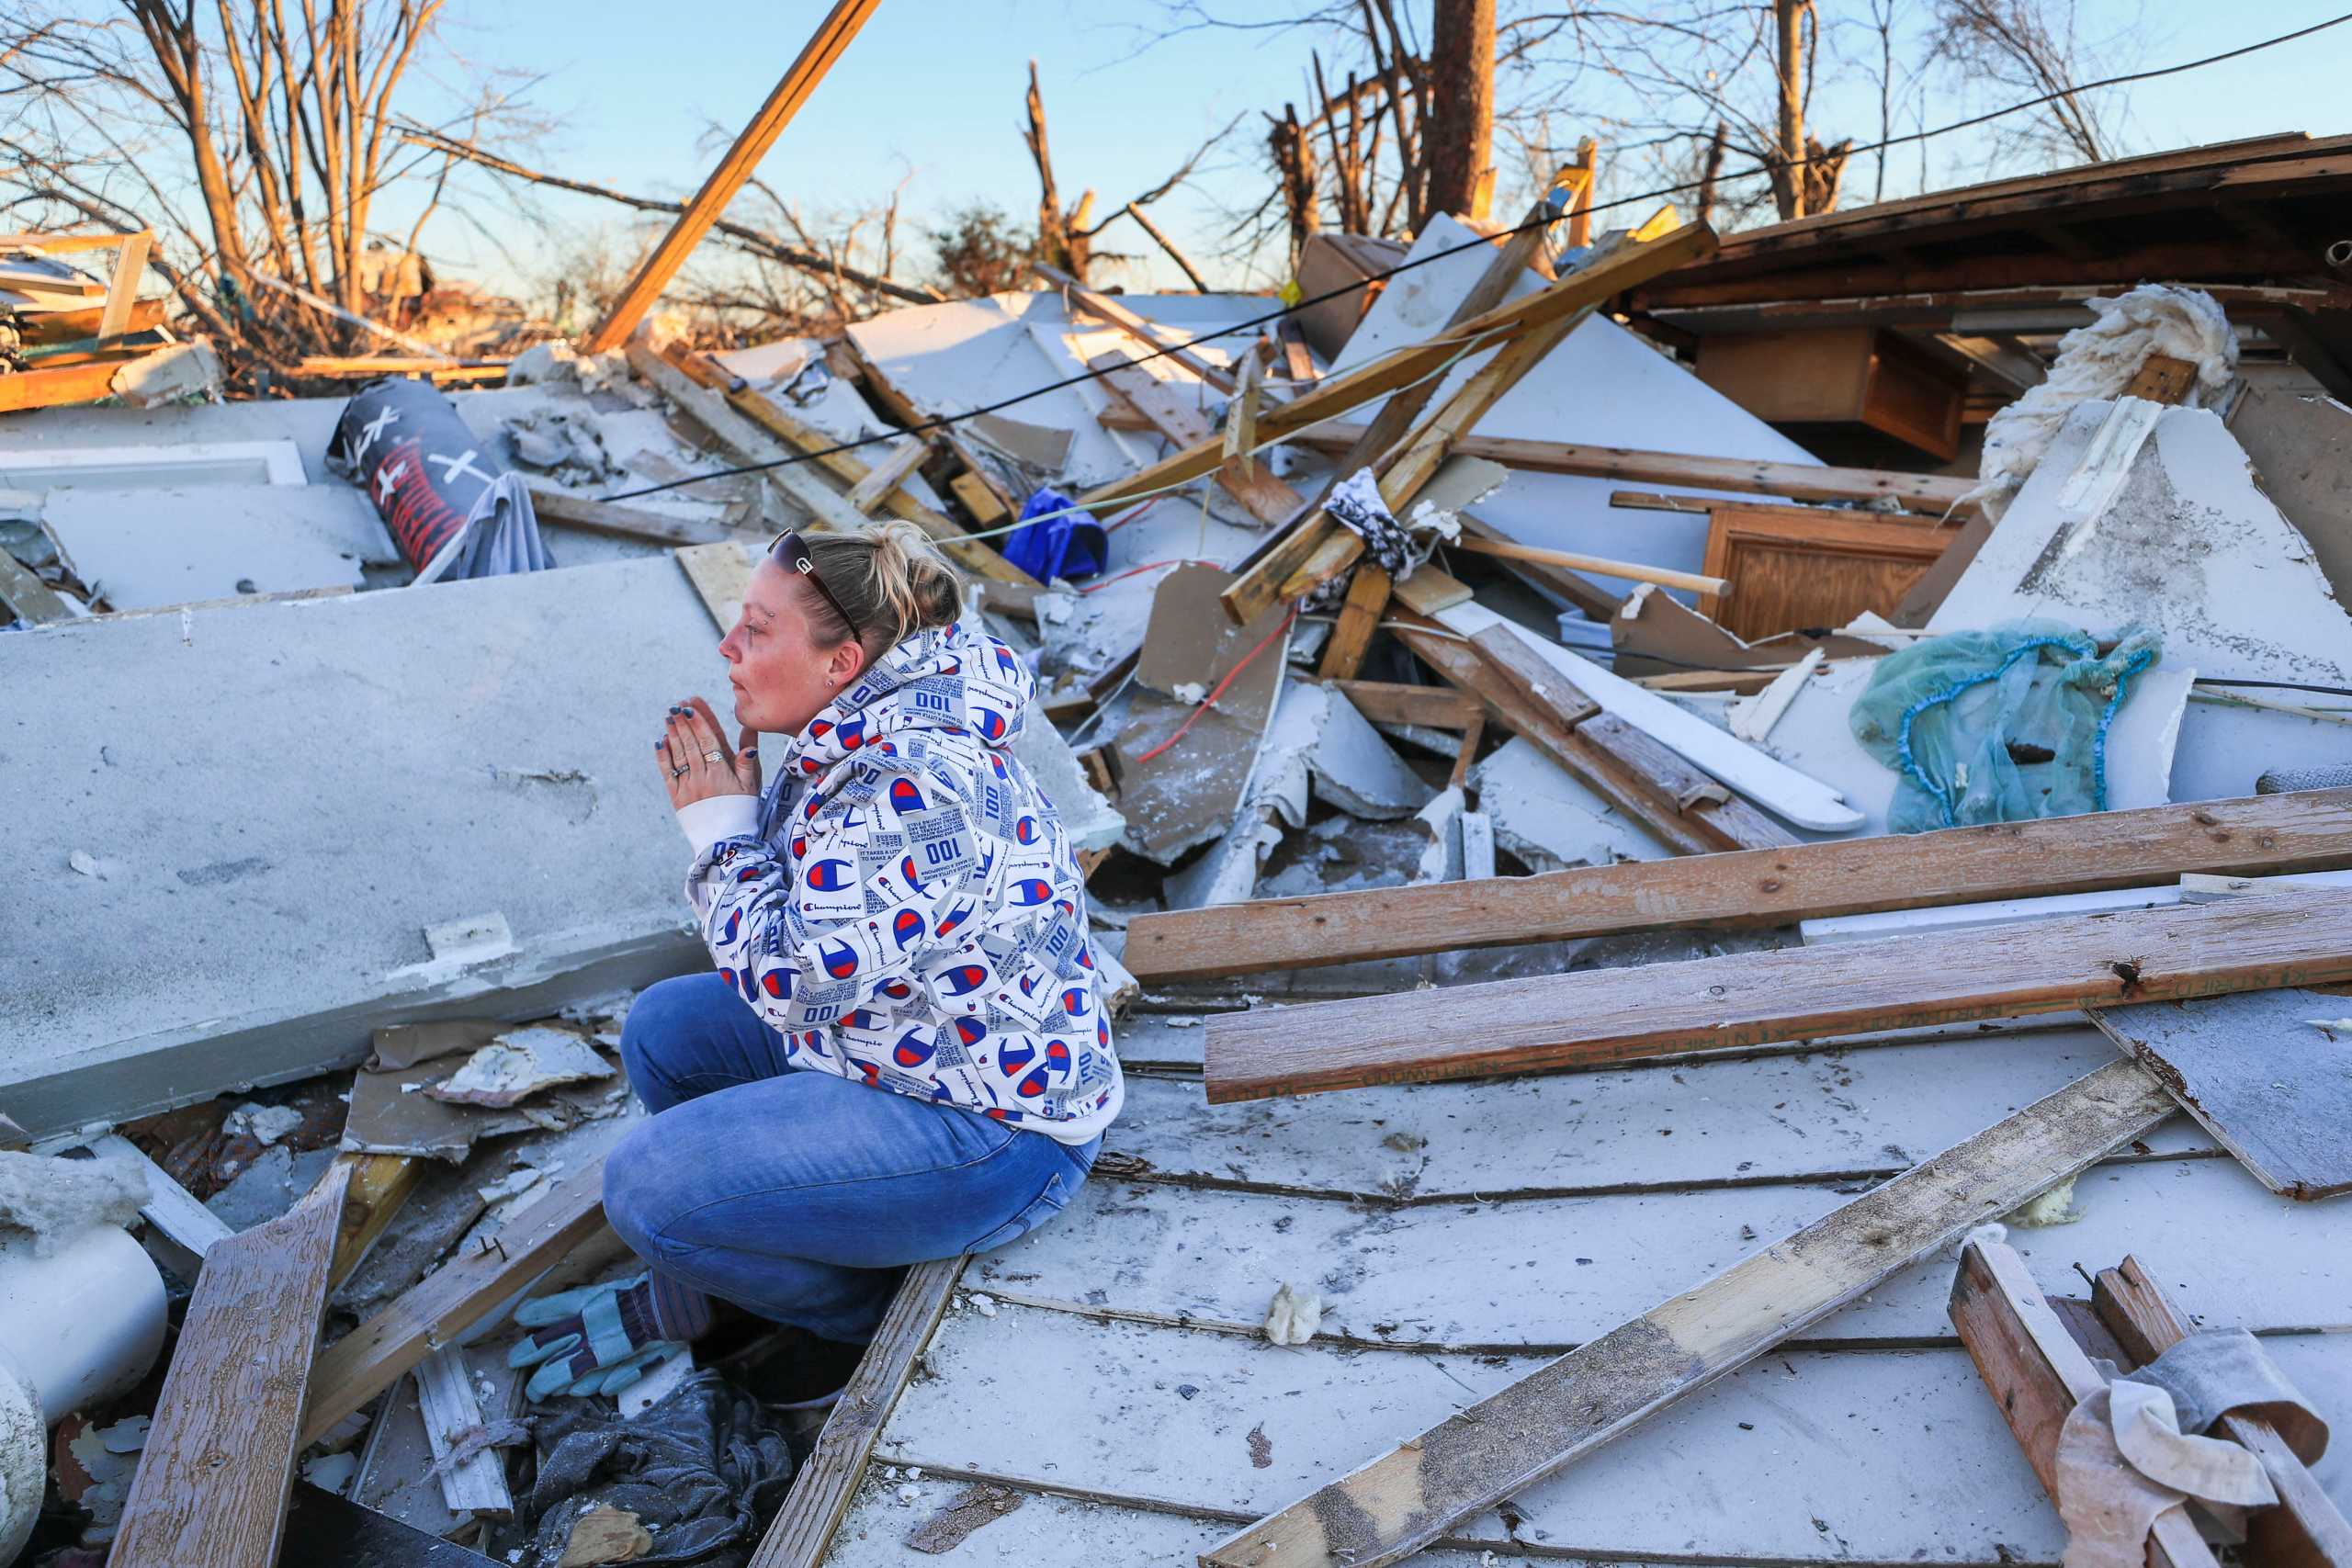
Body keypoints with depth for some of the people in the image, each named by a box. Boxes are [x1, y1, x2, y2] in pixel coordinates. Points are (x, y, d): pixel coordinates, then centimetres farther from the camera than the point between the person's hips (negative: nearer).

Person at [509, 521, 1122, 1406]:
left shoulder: (916, 791, -31)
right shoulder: (852, 736, 1)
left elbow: (789, 978, -26)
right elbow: (799, 921, 12)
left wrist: (720, 829, -15)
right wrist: (727, 817, -3)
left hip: (989, 1133, -10)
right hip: (885, 1035, 10)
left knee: (649, 1186, -16)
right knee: (662, 1029, 15)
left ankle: (869, 1312, 8)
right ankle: (684, 1297, 28)